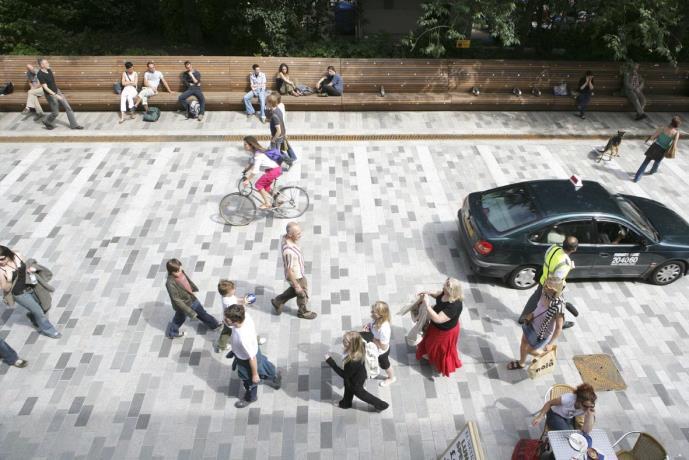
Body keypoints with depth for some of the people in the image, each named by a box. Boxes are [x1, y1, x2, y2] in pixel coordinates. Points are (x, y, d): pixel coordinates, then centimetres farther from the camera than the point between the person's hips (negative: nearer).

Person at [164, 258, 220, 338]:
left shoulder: (181, 272, -16)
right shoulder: (170, 283, -37)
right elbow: (177, 300, -32)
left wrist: (194, 288, 27)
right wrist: (190, 312, -30)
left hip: (192, 299, 6)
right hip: (183, 304, -6)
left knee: (202, 312, 24)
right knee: (179, 319, 22)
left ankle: (214, 325, 46)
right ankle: (172, 333, 52)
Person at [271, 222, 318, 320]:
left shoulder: (286, 237, -15)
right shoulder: (288, 251, -43)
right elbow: (289, 271, -30)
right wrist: (297, 286, -16)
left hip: (296, 271, 8)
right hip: (295, 276, -8)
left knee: (295, 290, 33)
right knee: (302, 294, 21)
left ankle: (278, 301, 47)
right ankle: (303, 312, 50)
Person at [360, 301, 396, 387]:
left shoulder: (384, 329, -45)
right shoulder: (376, 319, -22)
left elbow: (383, 347, -35)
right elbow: (371, 323, 3)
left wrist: (372, 338, -32)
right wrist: (367, 325, -19)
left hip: (381, 352, -6)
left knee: (384, 364, 25)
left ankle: (391, 378, 55)